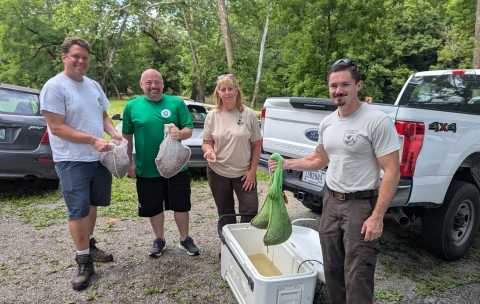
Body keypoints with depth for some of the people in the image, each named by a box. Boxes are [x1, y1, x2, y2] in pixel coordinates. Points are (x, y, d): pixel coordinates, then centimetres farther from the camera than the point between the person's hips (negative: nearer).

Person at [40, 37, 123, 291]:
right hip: (72, 161, -7)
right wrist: (93, 140, -23)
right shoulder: (54, 87, -13)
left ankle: (89, 245, 35)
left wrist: (114, 133, -3)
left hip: (99, 158, 7)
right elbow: (57, 128, -18)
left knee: (92, 205, 17)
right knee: (78, 210, -2)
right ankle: (84, 261, 11)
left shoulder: (94, 86, 10)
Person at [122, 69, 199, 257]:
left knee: (181, 206, 10)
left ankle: (185, 239, 31)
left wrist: (180, 133, -26)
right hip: (147, 170, 1)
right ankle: (159, 240, 36)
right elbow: (127, 137, 5)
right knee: (153, 208, 14)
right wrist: (129, 162, 3)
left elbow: (189, 130, -4)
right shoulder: (132, 106, 0)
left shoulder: (177, 103, -3)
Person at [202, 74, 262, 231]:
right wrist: (209, 151, -21)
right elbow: (207, 142, 3)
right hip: (218, 173, 1)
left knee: (250, 212, 3)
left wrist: (252, 171, -6)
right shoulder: (212, 115, -3)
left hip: (243, 173, -1)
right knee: (225, 214, 15)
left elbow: (256, 144, -3)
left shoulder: (248, 114, -7)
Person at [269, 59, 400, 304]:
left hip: (361, 204, -6)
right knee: (332, 270, 17)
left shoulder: (377, 121, -15)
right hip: (331, 201, 7)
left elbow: (392, 172, -15)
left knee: (357, 277, -1)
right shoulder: (327, 122, 6)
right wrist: (287, 163, 5)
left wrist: (377, 217, -19)